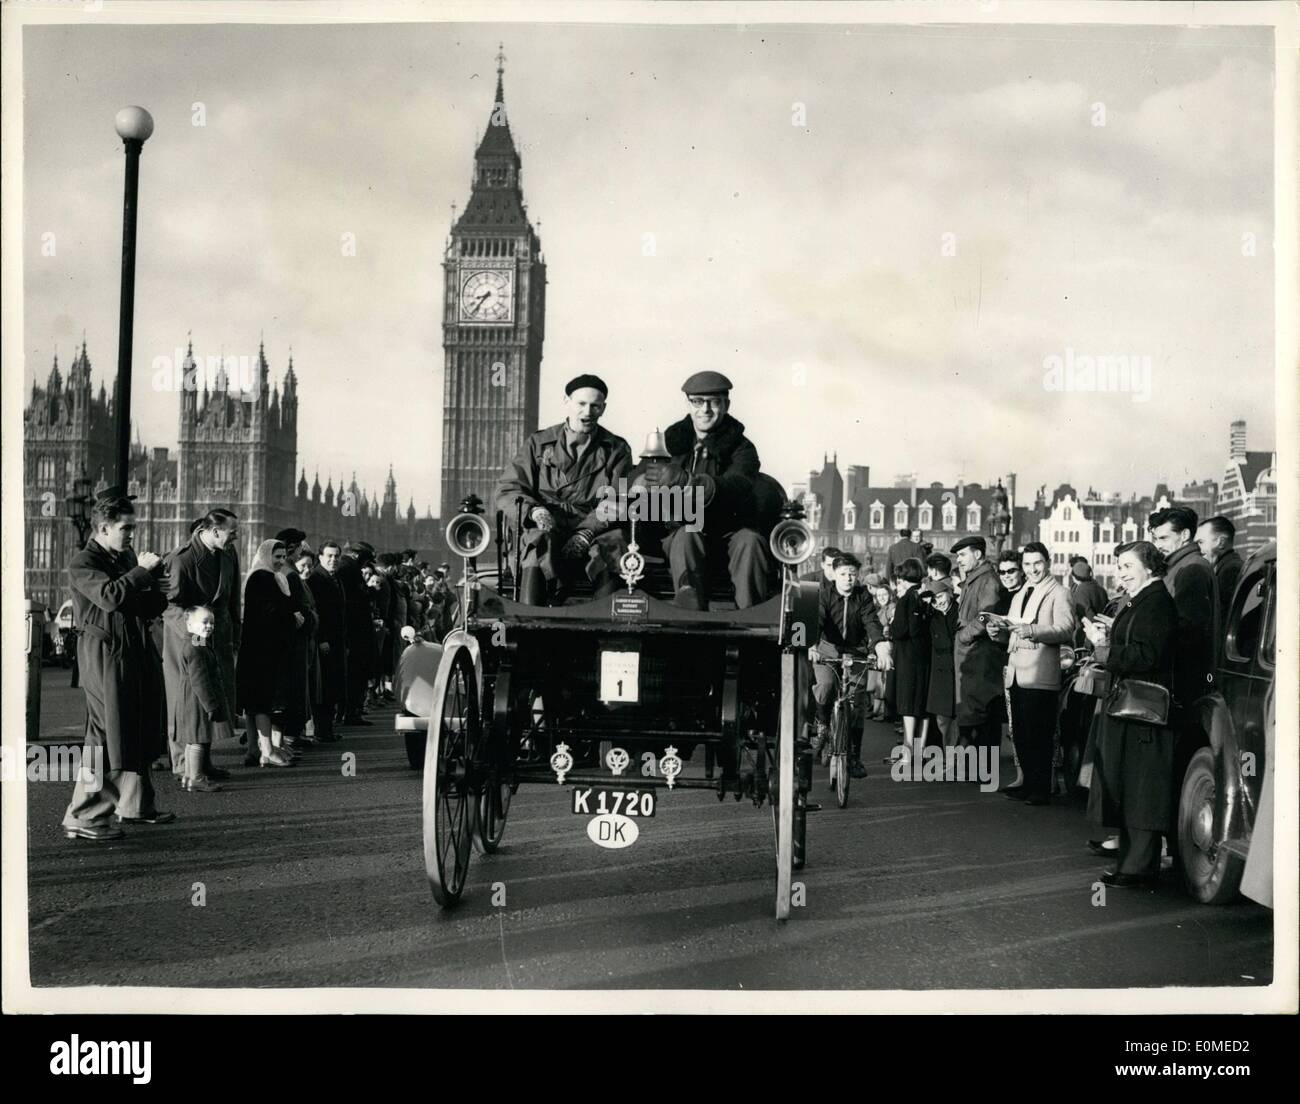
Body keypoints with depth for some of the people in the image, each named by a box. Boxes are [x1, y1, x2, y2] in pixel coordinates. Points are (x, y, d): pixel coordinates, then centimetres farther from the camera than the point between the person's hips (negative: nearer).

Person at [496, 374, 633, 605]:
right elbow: (507, 491, 9)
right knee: (540, 542, -34)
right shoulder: (538, 443, 15)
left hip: (595, 531, 0)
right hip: (547, 528, 0)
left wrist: (587, 533, -15)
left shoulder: (617, 449, 14)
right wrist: (533, 510, -14)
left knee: (614, 543, -33)